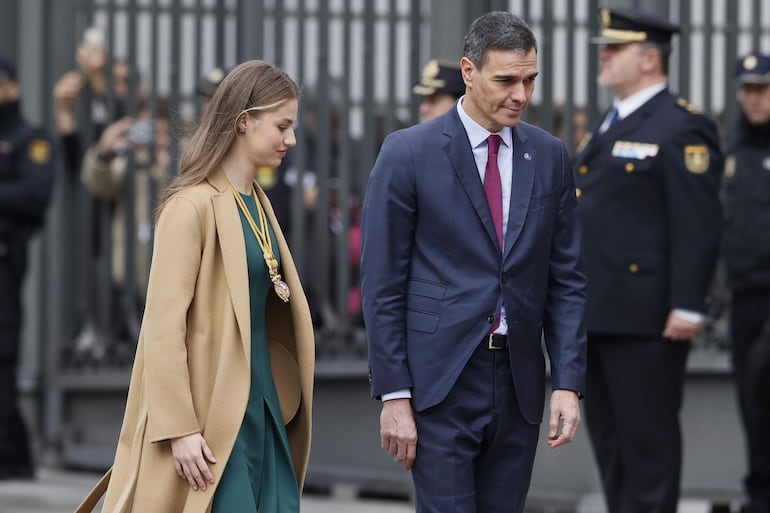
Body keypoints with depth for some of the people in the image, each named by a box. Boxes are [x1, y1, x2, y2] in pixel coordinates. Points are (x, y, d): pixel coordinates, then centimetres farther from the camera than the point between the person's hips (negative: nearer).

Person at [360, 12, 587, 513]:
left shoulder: (549, 156, 8)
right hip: (440, 384, -4)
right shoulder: (408, 153, -4)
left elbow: (566, 279, 10)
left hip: (518, 384, 4)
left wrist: (569, 382, 0)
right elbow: (382, 283, -4)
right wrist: (393, 395, -9)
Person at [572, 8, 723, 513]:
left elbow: (698, 224, -17)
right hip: (598, 314, 9)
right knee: (608, 437, 12)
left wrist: (688, 307, -22)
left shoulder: (682, 128, -10)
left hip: (646, 316, -9)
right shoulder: (612, 126, 19)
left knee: (647, 437, -4)